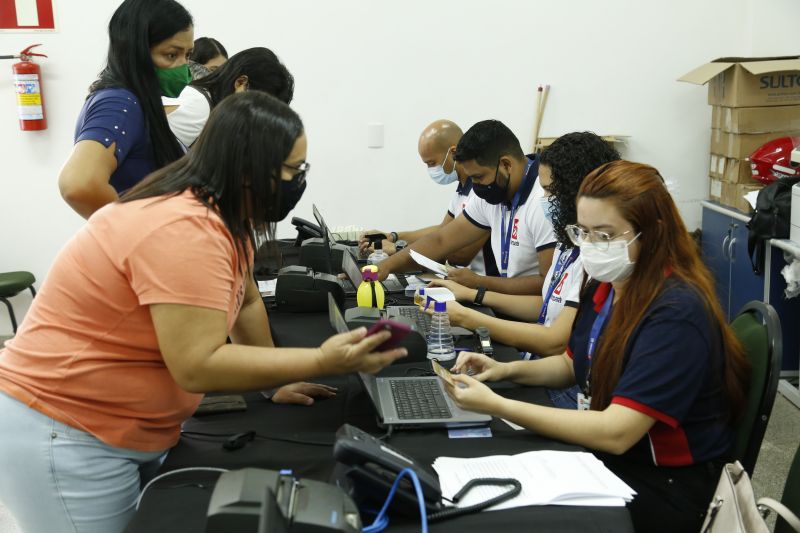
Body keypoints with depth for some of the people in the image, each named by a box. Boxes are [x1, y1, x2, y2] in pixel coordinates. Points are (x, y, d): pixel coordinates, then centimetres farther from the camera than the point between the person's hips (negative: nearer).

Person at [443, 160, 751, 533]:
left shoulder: (676, 314, -25)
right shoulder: (606, 286, 1)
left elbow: (615, 433, -31)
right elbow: (573, 365, 18)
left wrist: (497, 406, -31)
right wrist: (506, 370, -1)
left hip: (664, 487, -7)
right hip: (604, 453, 7)